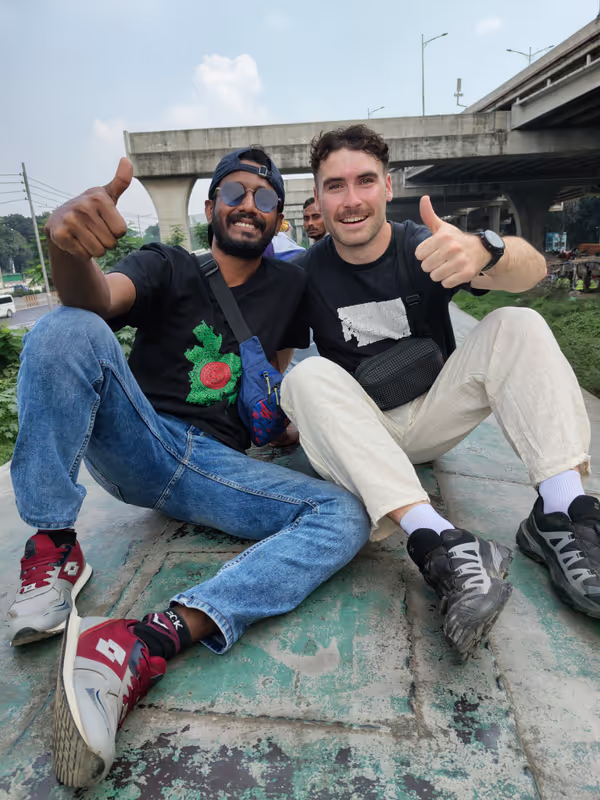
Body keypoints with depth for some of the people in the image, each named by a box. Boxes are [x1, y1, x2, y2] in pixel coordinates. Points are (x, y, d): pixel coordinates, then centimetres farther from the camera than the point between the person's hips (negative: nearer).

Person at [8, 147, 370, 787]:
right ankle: (53, 548, -17)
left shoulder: (289, 286, 15)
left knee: (344, 516, -22)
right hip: (135, 442, -1)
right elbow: (98, 298, -16)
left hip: (215, 465, 2)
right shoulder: (168, 266, 6)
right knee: (70, 329, -26)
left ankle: (149, 643, -39)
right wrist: (70, 247, -39)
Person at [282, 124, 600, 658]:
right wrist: (281, 420, -15)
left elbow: (532, 269, -25)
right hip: (359, 431, 0)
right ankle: (439, 543, -44)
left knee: (518, 325, -17)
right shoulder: (312, 270, -4)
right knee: (308, 378, -29)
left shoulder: (424, 247, -7)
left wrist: (484, 251, -48)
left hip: (433, 417, 1)